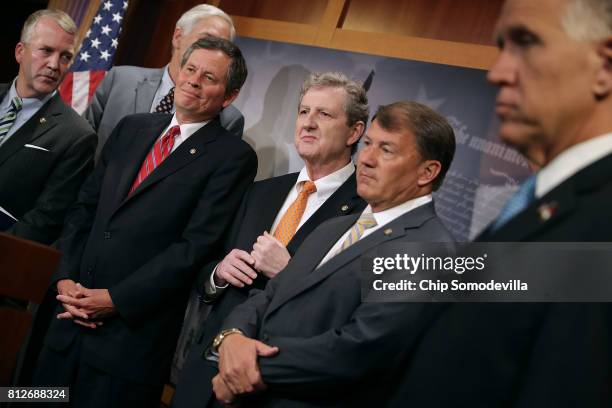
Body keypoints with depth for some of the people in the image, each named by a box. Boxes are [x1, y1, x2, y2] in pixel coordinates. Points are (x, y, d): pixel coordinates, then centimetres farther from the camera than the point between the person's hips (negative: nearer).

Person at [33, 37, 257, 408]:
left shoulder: (234, 157, -7)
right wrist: (66, 278, -1)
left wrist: (117, 299, -14)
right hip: (73, 318, 5)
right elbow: (85, 208, 12)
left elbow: (196, 246, -14)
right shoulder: (132, 128, 12)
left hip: (133, 331, -5)